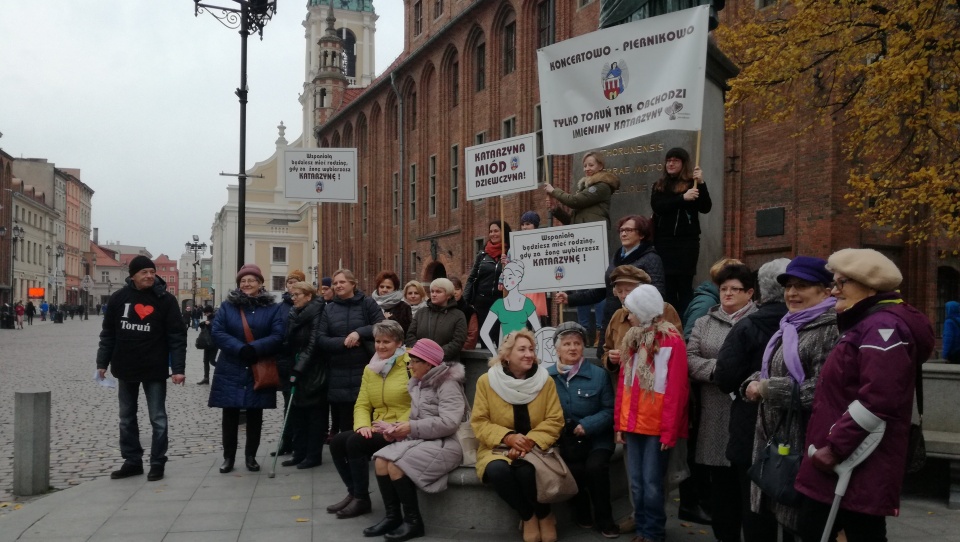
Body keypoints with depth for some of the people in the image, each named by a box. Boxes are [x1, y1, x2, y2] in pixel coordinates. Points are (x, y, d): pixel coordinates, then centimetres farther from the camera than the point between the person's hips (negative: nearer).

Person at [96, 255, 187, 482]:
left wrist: (178, 368, -15)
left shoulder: (166, 300, -8)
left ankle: (157, 463, 13)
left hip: (154, 370, -3)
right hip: (125, 369, 4)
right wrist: (102, 362, 4)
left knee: (158, 418, 3)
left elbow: (177, 336, -9)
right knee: (126, 419, 12)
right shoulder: (119, 298, 1)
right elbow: (108, 333, 8)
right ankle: (132, 461, 23)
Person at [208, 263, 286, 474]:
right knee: (230, 416, 5)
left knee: (255, 416, 8)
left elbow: (278, 336, -9)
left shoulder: (273, 308, 1)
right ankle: (228, 457, 18)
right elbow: (217, 333, -7)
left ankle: (251, 456, 22)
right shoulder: (227, 306, 5)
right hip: (231, 371, 1)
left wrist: (254, 348, -23)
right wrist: (240, 349, -21)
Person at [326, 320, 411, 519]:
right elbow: (362, 405, 10)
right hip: (377, 429, 7)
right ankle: (353, 492, 6)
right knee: (337, 442, -10)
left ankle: (362, 499, -6)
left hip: (402, 432, -7)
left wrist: (396, 428, -23)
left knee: (356, 442, -24)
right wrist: (363, 425, -10)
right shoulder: (370, 369, 13)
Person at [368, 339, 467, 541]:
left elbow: (449, 423, -23)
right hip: (420, 441, 8)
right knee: (381, 461, -15)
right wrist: (400, 428, -4)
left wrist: (412, 428, -20)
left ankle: (413, 522, -13)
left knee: (396, 465, -26)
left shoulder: (447, 385, -12)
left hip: (444, 445, -8)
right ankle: (392, 516, -5)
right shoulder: (418, 384, 16)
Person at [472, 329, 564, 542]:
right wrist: (507, 437, -20)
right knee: (497, 470, -34)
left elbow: (554, 421, -3)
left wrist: (531, 442, -20)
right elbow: (479, 423, -4)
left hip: (534, 447, 0)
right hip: (497, 447, 0)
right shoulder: (486, 381, -3)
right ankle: (527, 517, -7)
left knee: (526, 471, -33)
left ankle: (545, 515, -1)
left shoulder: (545, 381, -1)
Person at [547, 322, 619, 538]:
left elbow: (610, 410, -2)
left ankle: (604, 518, -3)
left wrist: (588, 425, -15)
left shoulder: (598, 375, 1)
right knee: (575, 469, -27)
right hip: (563, 440, 0)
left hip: (595, 438, 0)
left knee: (595, 467, -27)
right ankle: (582, 512, 3)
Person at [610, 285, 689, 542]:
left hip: (657, 425, -6)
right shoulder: (632, 339, 11)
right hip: (633, 423, 6)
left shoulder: (671, 340, -9)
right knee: (636, 481, 11)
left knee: (652, 482, 1)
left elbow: (675, 389, -11)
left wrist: (669, 431, -12)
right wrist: (619, 423, 10)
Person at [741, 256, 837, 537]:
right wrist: (754, 383, -1)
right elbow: (770, 372, 22)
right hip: (777, 438, 9)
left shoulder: (831, 329, -16)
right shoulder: (791, 327, 17)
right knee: (785, 519, 18)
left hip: (805, 444, -9)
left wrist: (767, 389, -18)